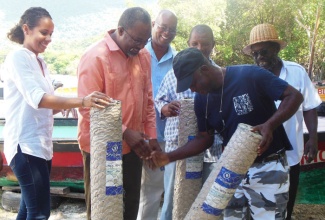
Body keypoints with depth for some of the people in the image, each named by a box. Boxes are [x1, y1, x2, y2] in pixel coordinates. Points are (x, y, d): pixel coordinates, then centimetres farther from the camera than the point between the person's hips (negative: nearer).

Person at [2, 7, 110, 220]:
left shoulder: (40, 62, 15)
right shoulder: (17, 57, -9)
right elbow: (36, 98, -23)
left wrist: (68, 104, -2)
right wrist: (81, 101, -32)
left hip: (42, 145, 9)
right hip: (25, 145, -8)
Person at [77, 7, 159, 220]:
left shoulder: (144, 56, 5)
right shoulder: (96, 56, -14)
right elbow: (89, 108, -18)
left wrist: (152, 136, 5)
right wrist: (124, 132, -21)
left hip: (132, 146, 6)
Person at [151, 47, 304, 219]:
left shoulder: (249, 76, -20)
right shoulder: (201, 99, 0)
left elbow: (294, 96, -17)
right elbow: (205, 138, 8)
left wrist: (269, 125, -34)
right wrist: (170, 157, -4)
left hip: (267, 167, -5)